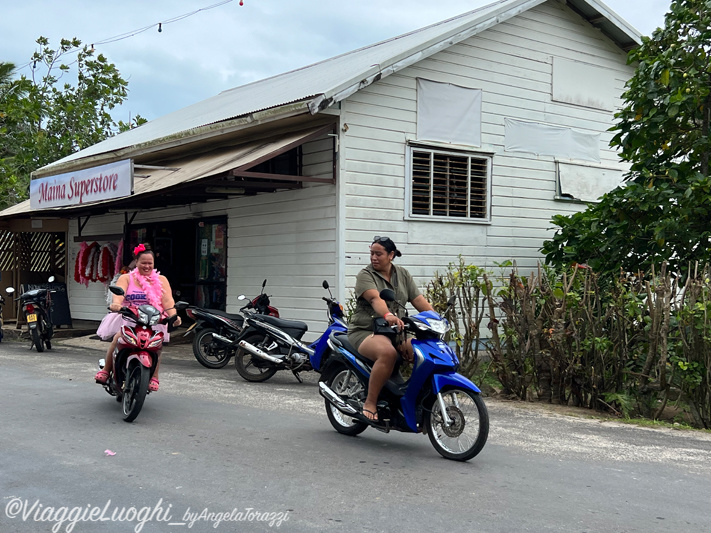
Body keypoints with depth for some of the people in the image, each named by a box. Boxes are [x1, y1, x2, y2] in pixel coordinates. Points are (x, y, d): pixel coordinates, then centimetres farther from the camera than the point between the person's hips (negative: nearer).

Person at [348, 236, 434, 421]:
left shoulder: (403, 275, 14)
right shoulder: (365, 275, -4)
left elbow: (419, 300, 7)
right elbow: (375, 298, -24)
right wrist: (388, 315, -44)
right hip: (366, 331, -5)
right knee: (388, 353, -37)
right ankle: (370, 403, -24)